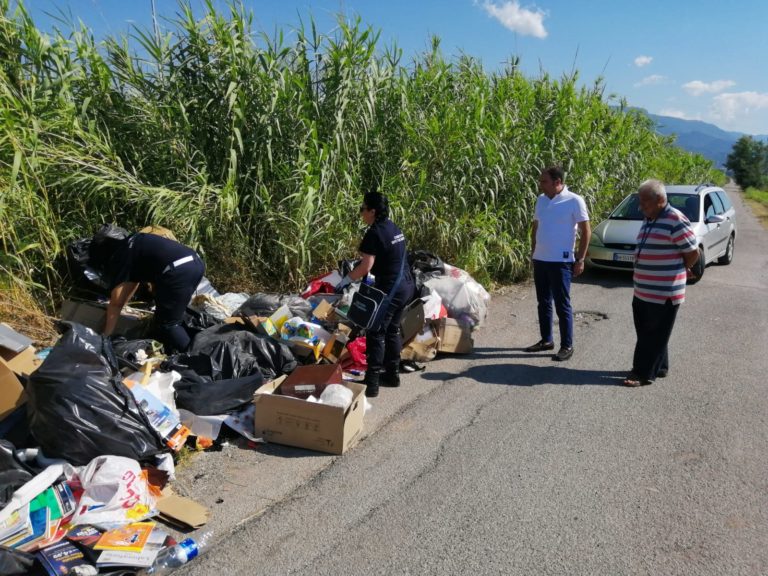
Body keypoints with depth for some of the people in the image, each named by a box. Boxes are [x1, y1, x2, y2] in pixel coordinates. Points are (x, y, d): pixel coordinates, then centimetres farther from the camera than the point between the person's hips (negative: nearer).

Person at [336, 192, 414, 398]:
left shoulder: (374, 233, -16)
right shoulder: (393, 228, 11)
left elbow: (366, 266, -21)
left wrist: (346, 280, -9)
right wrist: (356, 269, 20)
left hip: (390, 289, -9)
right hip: (405, 285, 9)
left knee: (375, 333, -3)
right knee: (392, 330, 19)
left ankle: (371, 383, -1)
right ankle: (392, 374, 28)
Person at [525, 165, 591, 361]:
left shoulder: (574, 201, -10)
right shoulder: (541, 199, 7)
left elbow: (586, 231, -7)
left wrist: (580, 259, -9)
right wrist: (533, 252, 14)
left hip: (561, 261, -6)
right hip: (540, 260, 6)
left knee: (562, 304, 0)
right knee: (543, 302, 13)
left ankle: (567, 346, 10)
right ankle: (546, 340, 26)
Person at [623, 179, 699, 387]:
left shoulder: (675, 220, -16)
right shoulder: (649, 220, 12)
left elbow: (693, 253, -12)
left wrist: (677, 272, 2)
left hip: (664, 293, -9)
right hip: (642, 291, 9)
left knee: (654, 336, 1)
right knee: (647, 333, 17)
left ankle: (644, 373, 8)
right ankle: (659, 367, 31)